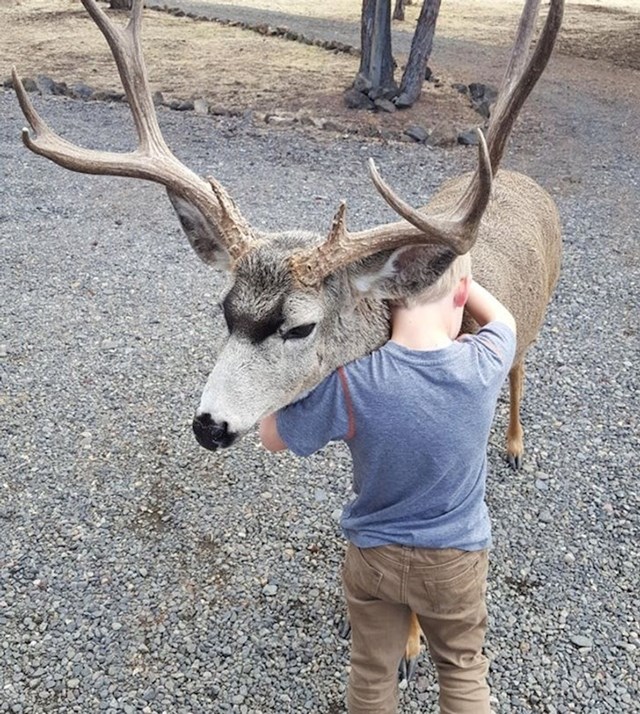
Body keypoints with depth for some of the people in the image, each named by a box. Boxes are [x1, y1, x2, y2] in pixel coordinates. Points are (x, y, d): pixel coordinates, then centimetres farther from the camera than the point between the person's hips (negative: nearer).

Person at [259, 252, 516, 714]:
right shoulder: (484, 363, -23)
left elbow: (272, 437, -11)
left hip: (372, 555, 0)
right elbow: (503, 319, 3)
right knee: (463, 669, 27)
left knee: (372, 673, 25)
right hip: (456, 558, 1)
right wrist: (452, 269, 4)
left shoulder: (349, 383, -29)